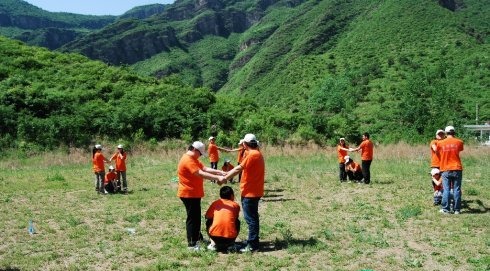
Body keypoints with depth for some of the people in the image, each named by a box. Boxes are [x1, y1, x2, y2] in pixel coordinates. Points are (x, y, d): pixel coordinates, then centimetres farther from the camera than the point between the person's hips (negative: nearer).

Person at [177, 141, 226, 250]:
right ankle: (192, 244, 0)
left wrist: (219, 172, -4)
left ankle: (197, 237, 32)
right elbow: (200, 174, -30)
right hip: (189, 194, -11)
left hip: (194, 194, 11)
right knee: (192, 218, -6)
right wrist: (217, 178, -32)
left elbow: (205, 168, 8)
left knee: (196, 216, 19)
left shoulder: (193, 159, 14)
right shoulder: (188, 160, -21)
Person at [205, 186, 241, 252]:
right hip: (230, 237, 0)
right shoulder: (236, 205, 14)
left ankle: (213, 244, 17)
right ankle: (230, 244, 16)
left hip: (215, 236, 0)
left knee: (208, 222, 31)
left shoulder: (215, 203, 14)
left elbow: (207, 216, 21)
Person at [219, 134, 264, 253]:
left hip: (250, 192, -10)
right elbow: (241, 168, 14)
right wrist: (227, 174, 11)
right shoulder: (257, 154, 13)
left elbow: (238, 169, -21)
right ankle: (253, 242, 25)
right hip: (254, 191, 10)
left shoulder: (252, 155, -19)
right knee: (252, 217, 16)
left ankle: (252, 246, -1)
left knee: (251, 218, -5)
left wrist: (225, 178, -14)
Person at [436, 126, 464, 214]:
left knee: (446, 190, 3)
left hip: (445, 170, 0)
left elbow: (437, 151, 14)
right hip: (457, 169, 0)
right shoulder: (459, 142, 0)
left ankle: (445, 209, 3)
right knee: (456, 190, 3)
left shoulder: (440, 143, -1)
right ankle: (457, 209, 6)